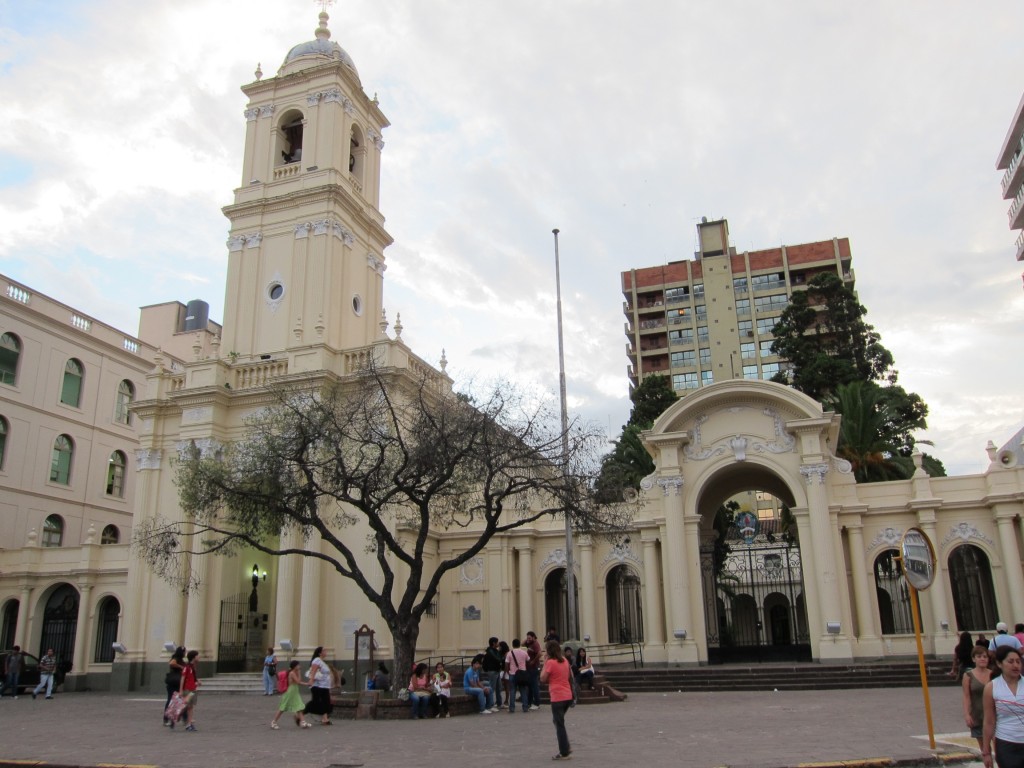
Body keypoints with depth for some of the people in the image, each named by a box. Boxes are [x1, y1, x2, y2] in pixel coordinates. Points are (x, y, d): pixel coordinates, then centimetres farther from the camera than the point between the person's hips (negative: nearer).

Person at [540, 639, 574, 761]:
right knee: (558, 721, 21)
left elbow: (543, 679, -11)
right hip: (568, 695, 7)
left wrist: (544, 664, -6)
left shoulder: (550, 662, -14)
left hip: (557, 697, -7)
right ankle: (567, 747, 17)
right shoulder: (565, 660, 7)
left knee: (559, 724, 2)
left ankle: (564, 753, 6)